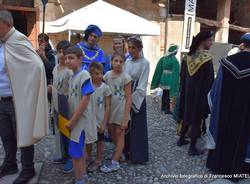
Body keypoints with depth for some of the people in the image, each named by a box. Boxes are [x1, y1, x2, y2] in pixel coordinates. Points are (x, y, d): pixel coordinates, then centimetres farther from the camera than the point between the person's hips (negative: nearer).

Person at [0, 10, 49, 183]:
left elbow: (38, 66, -24)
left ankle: (28, 170, 26)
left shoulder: (18, 41, -16)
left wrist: (26, 90, -15)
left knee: (23, 135, 7)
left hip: (18, 101, -8)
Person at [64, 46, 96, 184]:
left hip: (81, 120, -8)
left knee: (75, 152, -1)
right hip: (75, 119, 8)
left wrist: (72, 121, -18)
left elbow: (85, 100, -22)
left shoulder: (84, 75, -17)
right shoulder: (72, 77, 8)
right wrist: (70, 120, 8)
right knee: (79, 150, 19)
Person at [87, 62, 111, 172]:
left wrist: (104, 123, -11)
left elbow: (107, 107, -9)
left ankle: (98, 161, 33)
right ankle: (88, 158, 40)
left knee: (100, 141, 14)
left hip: (100, 120, -2)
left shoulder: (105, 88, -13)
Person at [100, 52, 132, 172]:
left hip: (121, 110, -5)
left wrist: (125, 118, -16)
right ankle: (120, 152, 41)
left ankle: (114, 163, 19)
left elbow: (128, 99, -14)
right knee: (112, 134, 17)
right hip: (110, 109, 5)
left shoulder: (125, 77, -15)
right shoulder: (107, 75, -1)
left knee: (119, 135, 8)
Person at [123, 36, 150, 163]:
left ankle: (138, 155, 16)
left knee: (137, 127, 2)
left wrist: (132, 99, -15)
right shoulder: (127, 62, 8)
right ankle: (127, 152, 28)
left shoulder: (144, 63, -10)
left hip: (137, 98, -6)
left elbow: (142, 86, -13)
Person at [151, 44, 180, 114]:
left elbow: (158, 70, 7)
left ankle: (163, 107, 30)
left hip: (163, 79, 6)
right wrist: (175, 86, -8)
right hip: (170, 80, -6)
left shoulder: (163, 58, 4)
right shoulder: (175, 60, -15)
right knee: (168, 95, 4)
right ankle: (167, 109, 13)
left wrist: (155, 83, 14)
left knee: (164, 93, 18)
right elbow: (176, 73, -14)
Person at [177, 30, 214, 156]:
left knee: (187, 116, 20)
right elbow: (209, 80, -15)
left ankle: (181, 140, 31)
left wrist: (183, 91, 17)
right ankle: (192, 148, 10)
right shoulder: (207, 59, -16)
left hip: (187, 92, 6)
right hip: (200, 93, -6)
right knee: (196, 119, 3)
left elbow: (182, 76, 9)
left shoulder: (188, 57, 3)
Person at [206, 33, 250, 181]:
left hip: (226, 106, 2)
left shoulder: (228, 61, -9)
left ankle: (218, 165, 31)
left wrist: (214, 102, 12)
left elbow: (217, 87, -2)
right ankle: (235, 170, 26)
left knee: (223, 132, 17)